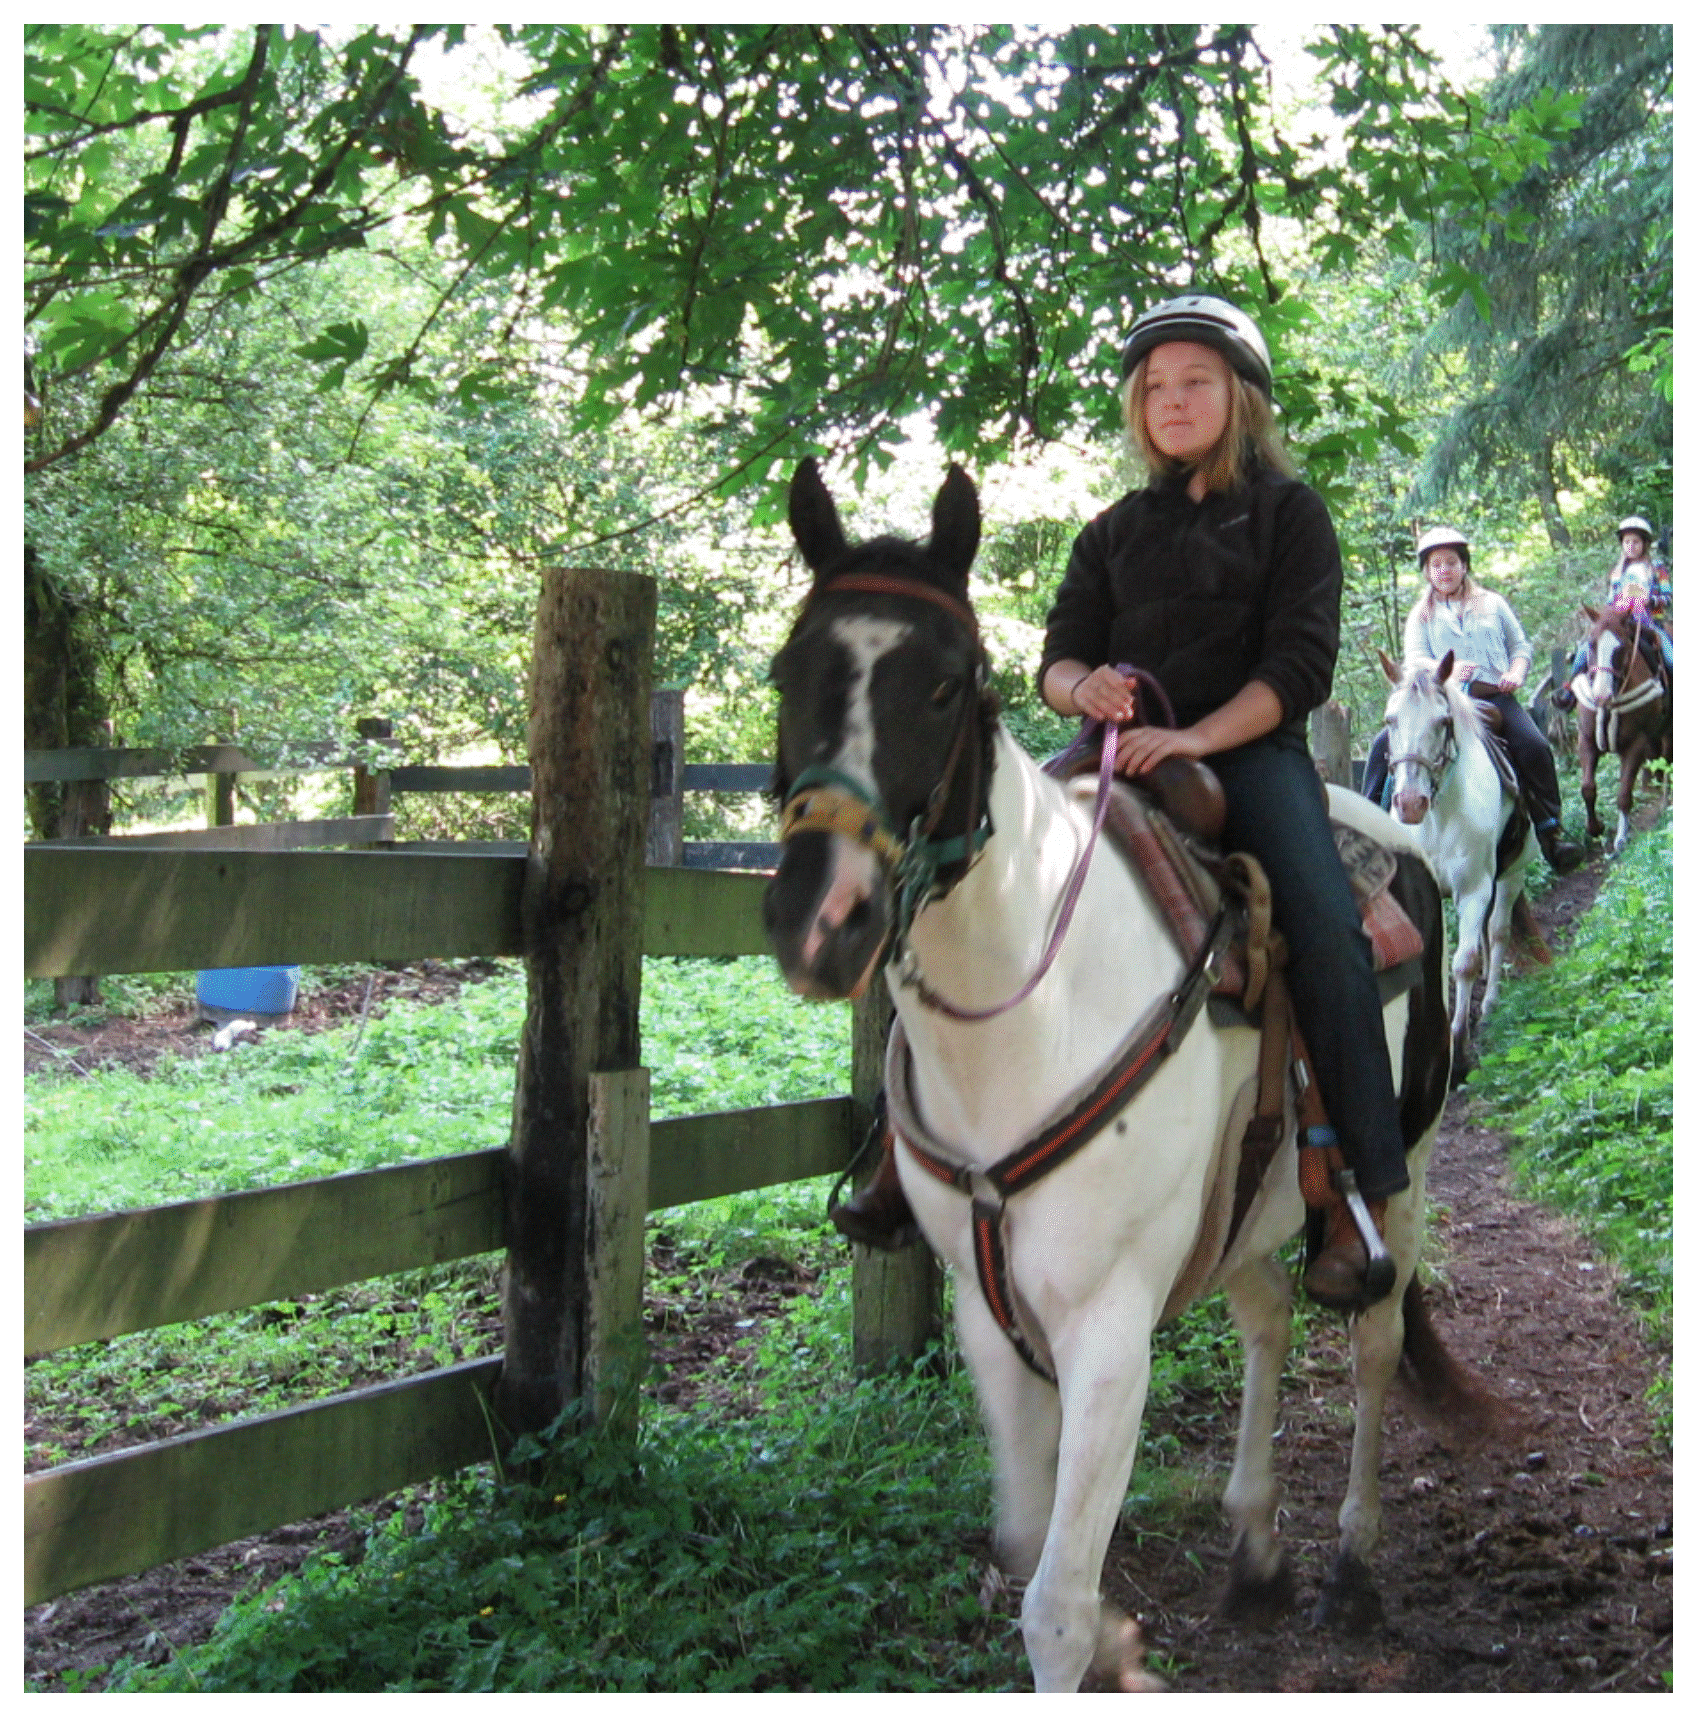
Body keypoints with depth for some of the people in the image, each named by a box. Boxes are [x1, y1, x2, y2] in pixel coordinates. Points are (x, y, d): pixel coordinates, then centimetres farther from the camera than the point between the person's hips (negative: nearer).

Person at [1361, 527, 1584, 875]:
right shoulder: (1421, 615, 17)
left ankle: (1551, 836, -16)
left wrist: (1516, 673, -4)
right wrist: (1446, 670, -18)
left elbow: (1520, 646, 19)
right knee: (1386, 743, -21)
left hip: (1495, 696, 0)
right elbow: (1413, 659, 3)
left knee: (1535, 748, -24)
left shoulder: (1492, 603, 20)